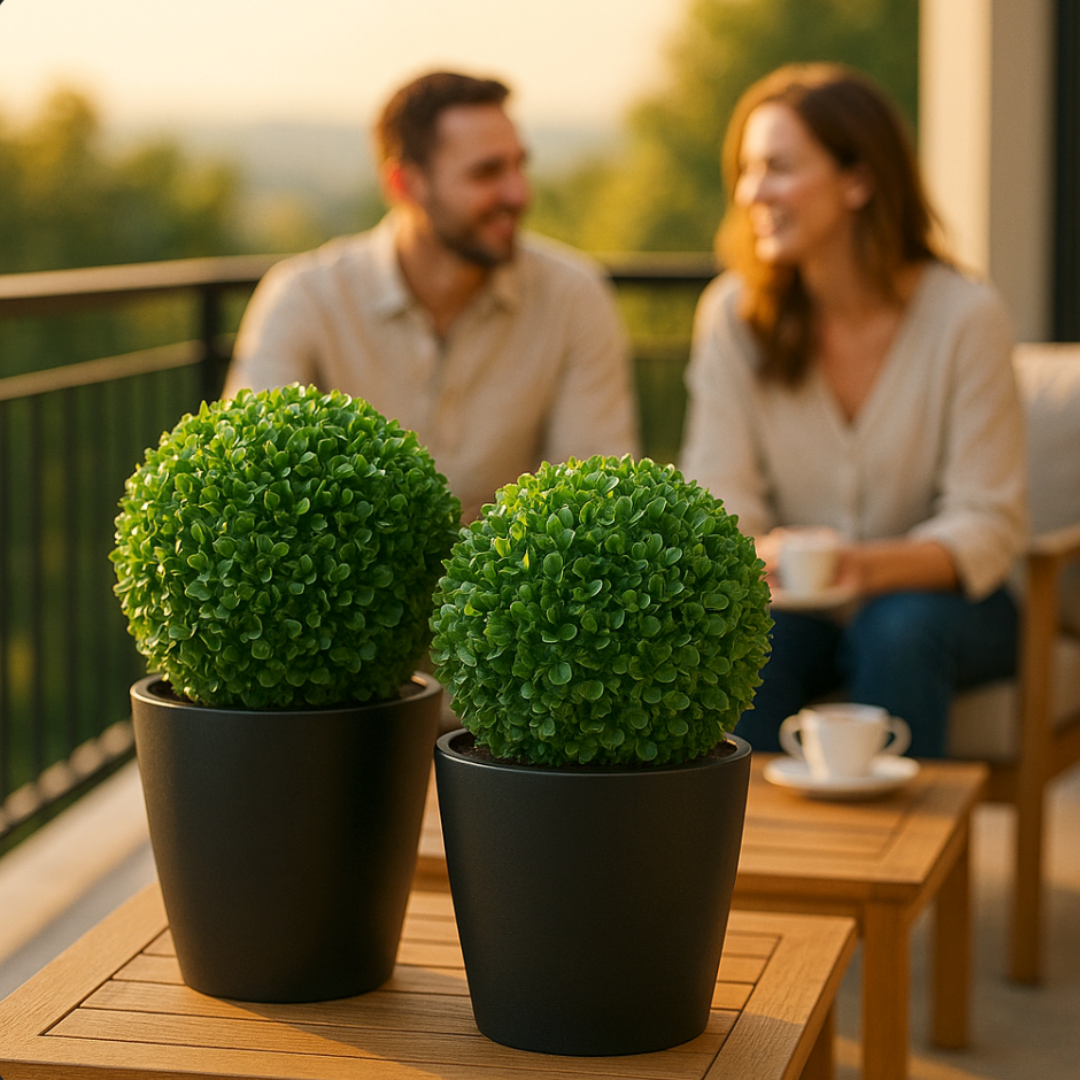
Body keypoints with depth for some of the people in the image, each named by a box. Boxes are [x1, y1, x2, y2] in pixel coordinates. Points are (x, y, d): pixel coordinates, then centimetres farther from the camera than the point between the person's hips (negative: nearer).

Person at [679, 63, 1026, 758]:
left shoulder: (966, 316, -13)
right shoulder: (734, 314, -5)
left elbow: (987, 526, -12)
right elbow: (717, 504, -6)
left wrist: (874, 566, -32)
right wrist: (754, 557, -30)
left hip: (937, 596, -1)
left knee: (896, 630, -34)